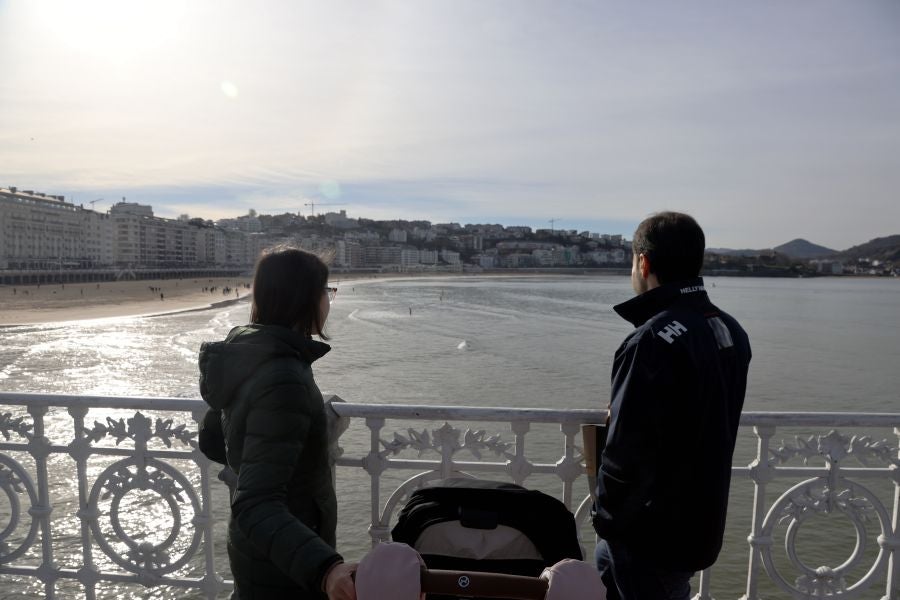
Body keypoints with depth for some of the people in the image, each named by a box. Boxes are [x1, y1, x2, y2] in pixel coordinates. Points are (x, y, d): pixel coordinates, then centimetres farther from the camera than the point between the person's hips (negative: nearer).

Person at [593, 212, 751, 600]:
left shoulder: (652, 341, -25)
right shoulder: (731, 332, 2)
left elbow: (626, 450, -26)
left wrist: (607, 520, -11)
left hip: (649, 535, -8)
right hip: (702, 524, 8)